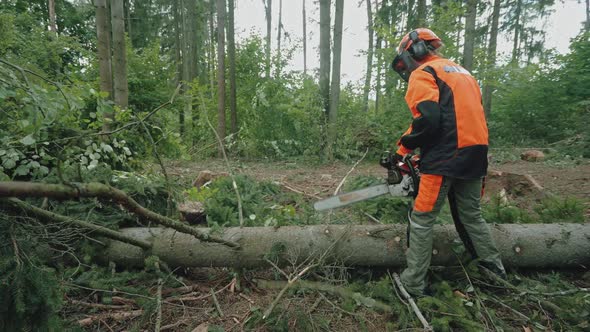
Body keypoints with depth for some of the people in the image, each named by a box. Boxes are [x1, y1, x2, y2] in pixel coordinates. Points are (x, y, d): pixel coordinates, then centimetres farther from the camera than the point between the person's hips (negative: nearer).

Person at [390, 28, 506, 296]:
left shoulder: (422, 74, -2)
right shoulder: (461, 72, 25)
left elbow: (427, 119, -18)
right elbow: (466, 116, 21)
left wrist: (404, 146, -2)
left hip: (446, 157, -8)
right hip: (476, 153, 9)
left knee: (422, 219, 1)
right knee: (470, 215, 22)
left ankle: (413, 283, 8)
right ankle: (495, 270, 29)